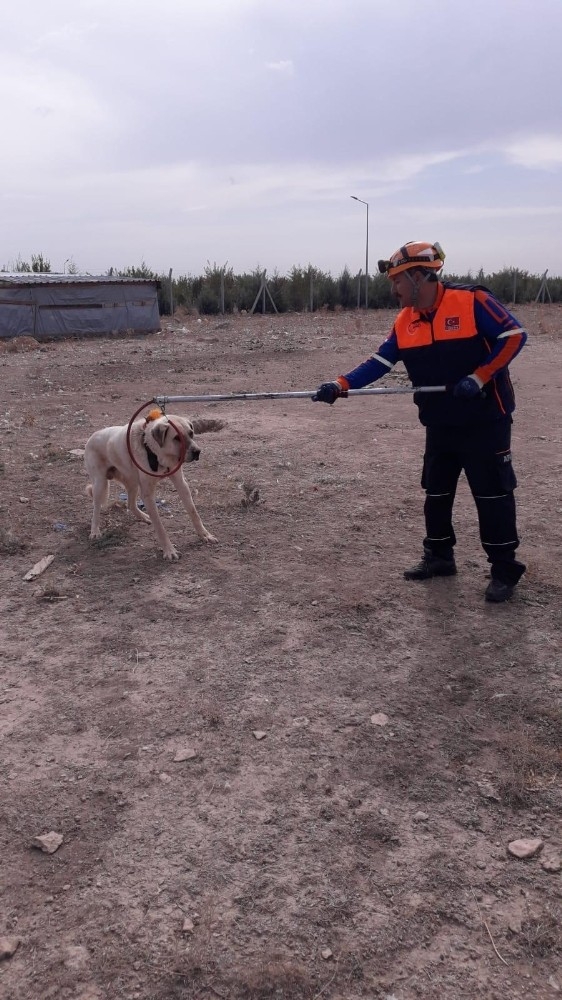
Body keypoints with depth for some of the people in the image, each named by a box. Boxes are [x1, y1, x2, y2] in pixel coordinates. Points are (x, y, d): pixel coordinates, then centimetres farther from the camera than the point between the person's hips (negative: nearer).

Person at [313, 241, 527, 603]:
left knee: (493, 493, -1)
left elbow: (514, 335, -13)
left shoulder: (472, 301, -15)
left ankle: (505, 570, 10)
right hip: (440, 422, 7)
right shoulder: (405, 321, 4)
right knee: (436, 492, 12)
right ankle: (439, 557, 28)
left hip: (485, 419, -6)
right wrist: (341, 385, -10)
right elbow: (379, 363, 3)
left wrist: (478, 378, -21)